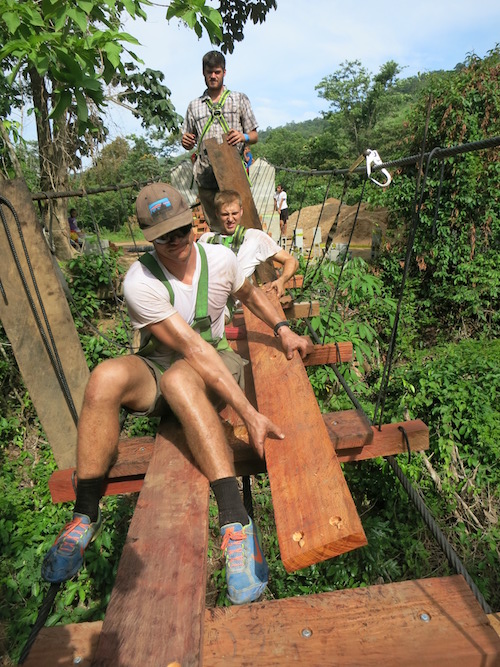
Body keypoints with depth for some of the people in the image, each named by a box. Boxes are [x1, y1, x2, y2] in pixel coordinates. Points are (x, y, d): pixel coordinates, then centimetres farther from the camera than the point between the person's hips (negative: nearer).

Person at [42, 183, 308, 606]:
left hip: (217, 366, 1)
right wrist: (250, 415, -34)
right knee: (106, 377, -33)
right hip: (158, 368, 0)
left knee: (178, 379, -38)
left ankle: (236, 521, -40)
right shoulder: (141, 283, -20)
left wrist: (283, 330, 1)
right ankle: (86, 515, -15)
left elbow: (250, 293, 18)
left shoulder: (220, 259, -6)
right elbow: (193, 350, -29)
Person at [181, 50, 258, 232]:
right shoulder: (194, 106, 20)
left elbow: (254, 136, 12)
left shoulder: (240, 99, 15)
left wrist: (243, 136, -11)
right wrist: (186, 142, -4)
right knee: (215, 228, 2)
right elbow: (189, 142, 22)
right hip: (206, 179, 2)